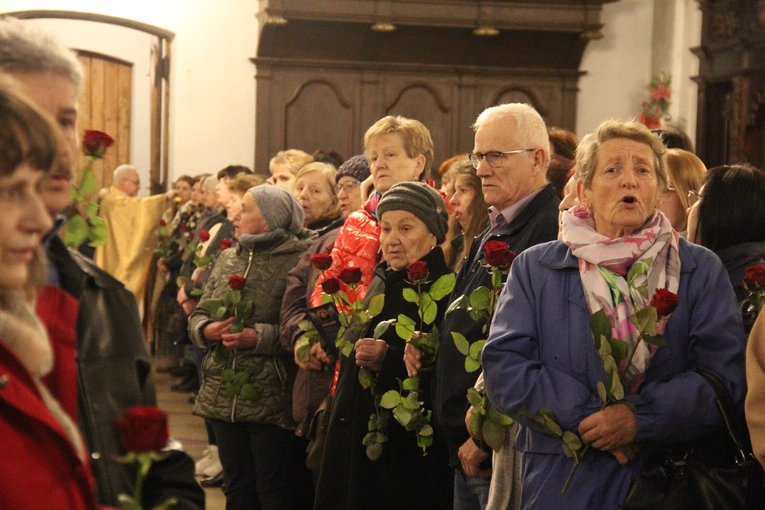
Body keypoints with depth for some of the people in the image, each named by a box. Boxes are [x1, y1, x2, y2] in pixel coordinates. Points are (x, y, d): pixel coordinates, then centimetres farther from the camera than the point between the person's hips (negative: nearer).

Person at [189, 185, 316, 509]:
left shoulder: (300, 260, -11)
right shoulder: (227, 259, 13)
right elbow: (198, 314, 16)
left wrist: (261, 337, -23)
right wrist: (206, 329, -5)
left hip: (273, 400, -7)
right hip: (224, 396, 7)